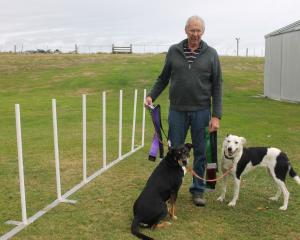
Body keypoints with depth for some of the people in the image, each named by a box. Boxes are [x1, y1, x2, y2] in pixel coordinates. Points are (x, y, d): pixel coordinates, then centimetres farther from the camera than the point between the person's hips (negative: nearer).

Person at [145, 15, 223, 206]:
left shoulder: (211, 54, 0)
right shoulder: (173, 51, 3)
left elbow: (217, 86, -1)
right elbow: (163, 78, 12)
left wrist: (216, 115, -7)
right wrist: (151, 95, -4)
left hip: (201, 111, 0)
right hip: (177, 110, 1)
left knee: (201, 152, 7)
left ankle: (198, 190, 23)